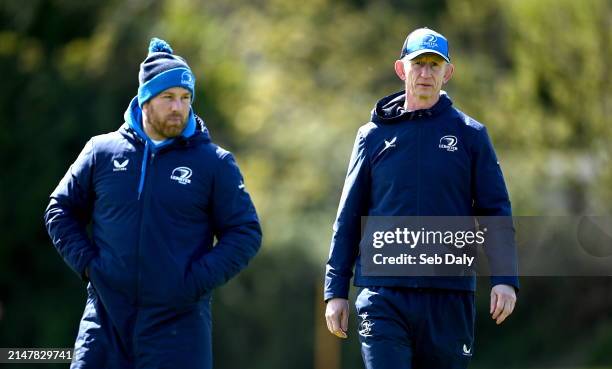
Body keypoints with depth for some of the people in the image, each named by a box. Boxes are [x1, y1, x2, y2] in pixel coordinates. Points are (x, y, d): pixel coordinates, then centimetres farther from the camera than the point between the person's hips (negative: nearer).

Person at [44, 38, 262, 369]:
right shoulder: (102, 151, 8)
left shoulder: (214, 163, 3)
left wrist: (195, 282, -8)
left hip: (178, 323, -2)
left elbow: (245, 234, 4)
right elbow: (60, 209, 17)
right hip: (106, 318, 2)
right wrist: (86, 262, 1)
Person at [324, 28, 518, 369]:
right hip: (384, 296, 0)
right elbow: (349, 217, 12)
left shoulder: (470, 134, 8)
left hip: (449, 297, 1)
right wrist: (336, 291, 6)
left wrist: (505, 279, -8)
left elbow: (495, 210, 5)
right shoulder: (374, 135, 9)